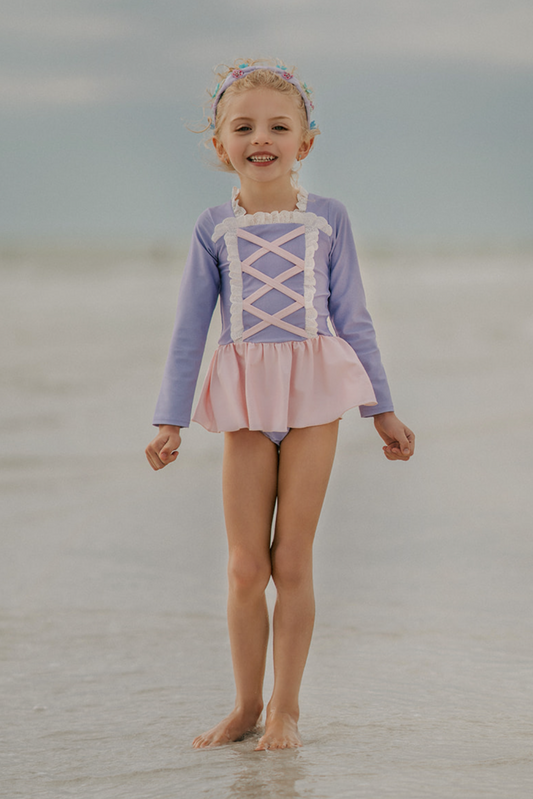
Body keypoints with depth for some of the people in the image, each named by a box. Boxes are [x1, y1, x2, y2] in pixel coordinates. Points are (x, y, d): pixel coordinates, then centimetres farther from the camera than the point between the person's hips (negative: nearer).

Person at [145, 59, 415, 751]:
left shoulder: (327, 218, 4)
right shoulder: (214, 228, 5)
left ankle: (285, 707, 11)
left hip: (314, 396, -1)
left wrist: (383, 410, 9)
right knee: (245, 565, 1)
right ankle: (246, 705, 16)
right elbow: (189, 329, 7)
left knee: (292, 560, 1)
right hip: (246, 401, 1)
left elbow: (353, 319, 9)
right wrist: (171, 421, 3)